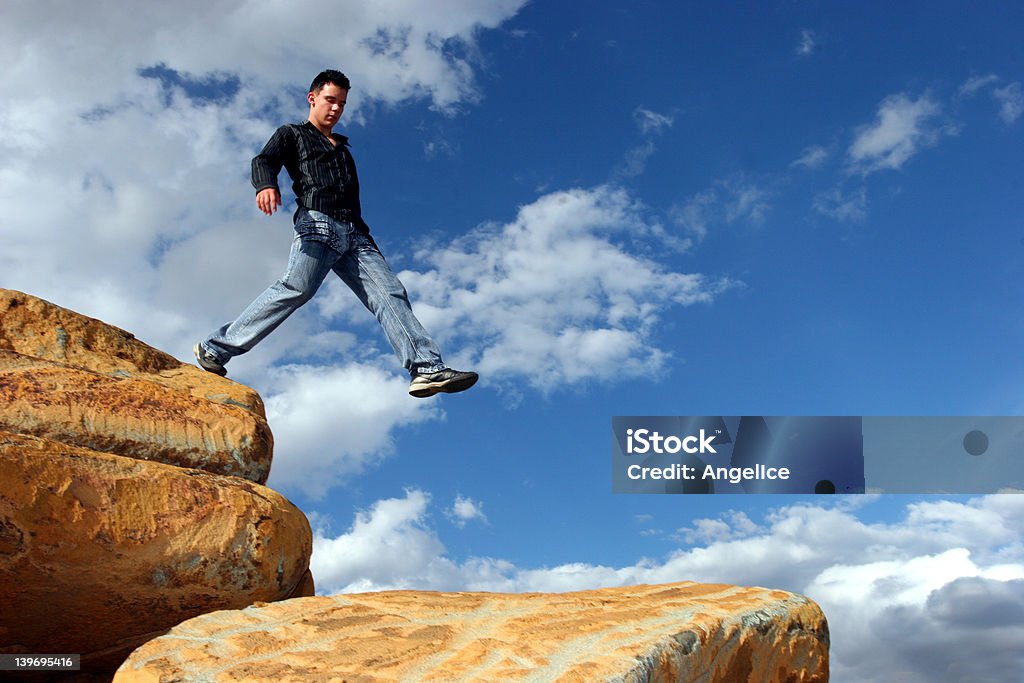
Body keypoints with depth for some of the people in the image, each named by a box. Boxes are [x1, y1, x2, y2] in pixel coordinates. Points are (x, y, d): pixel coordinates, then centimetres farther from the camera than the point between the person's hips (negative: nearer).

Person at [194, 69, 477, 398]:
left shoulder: (342, 148, 37)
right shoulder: (292, 134, 20)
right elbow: (264, 161, -1)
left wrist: (370, 246, 22)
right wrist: (266, 185, -26)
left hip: (353, 234, 6)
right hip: (317, 223, -6)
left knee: (390, 294, -11)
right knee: (296, 288, -27)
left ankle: (428, 369, -23)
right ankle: (216, 348, -22)